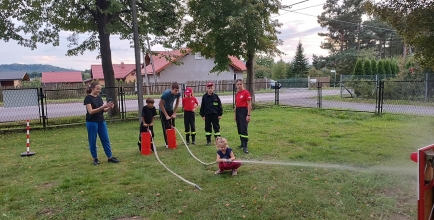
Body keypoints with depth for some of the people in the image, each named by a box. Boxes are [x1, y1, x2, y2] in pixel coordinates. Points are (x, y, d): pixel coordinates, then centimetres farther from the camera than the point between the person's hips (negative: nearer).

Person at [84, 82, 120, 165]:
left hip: (101, 121, 7)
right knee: (92, 141, 4)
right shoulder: (88, 98, -11)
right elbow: (91, 111, -21)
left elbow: (103, 110, 9)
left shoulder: (99, 97, 9)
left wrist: (109, 107, -12)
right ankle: (95, 158, 16)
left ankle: (110, 157, 12)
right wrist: (103, 106, -28)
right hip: (92, 122, -7)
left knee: (106, 139, 6)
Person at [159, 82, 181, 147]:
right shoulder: (166, 94, -32)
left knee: (172, 127, 3)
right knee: (166, 128, -6)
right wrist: (166, 116, -22)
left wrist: (174, 113, -5)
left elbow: (177, 102, 0)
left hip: (171, 110, 5)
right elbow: (160, 105, -25)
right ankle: (167, 143, 2)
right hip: (163, 111, -5)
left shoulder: (178, 94, -17)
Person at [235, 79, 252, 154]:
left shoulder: (246, 92, -8)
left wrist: (248, 115, -16)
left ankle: (245, 146, -11)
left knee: (244, 129, -12)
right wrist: (235, 116, 21)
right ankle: (242, 143, 25)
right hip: (238, 111, 8)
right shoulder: (237, 94, 13)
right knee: (239, 129, 12)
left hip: (244, 111, -7)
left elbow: (249, 104, -11)